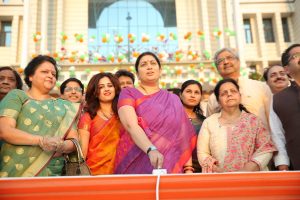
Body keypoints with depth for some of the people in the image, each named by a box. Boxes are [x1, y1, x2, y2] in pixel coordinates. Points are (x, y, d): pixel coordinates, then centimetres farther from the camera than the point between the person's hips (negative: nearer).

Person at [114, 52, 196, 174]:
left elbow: (183, 136, 8)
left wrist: (188, 169, -5)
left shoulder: (173, 100, 12)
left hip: (170, 167, 2)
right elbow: (131, 125, -16)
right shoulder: (128, 94, 2)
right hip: (135, 167, -2)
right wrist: (151, 150, -32)